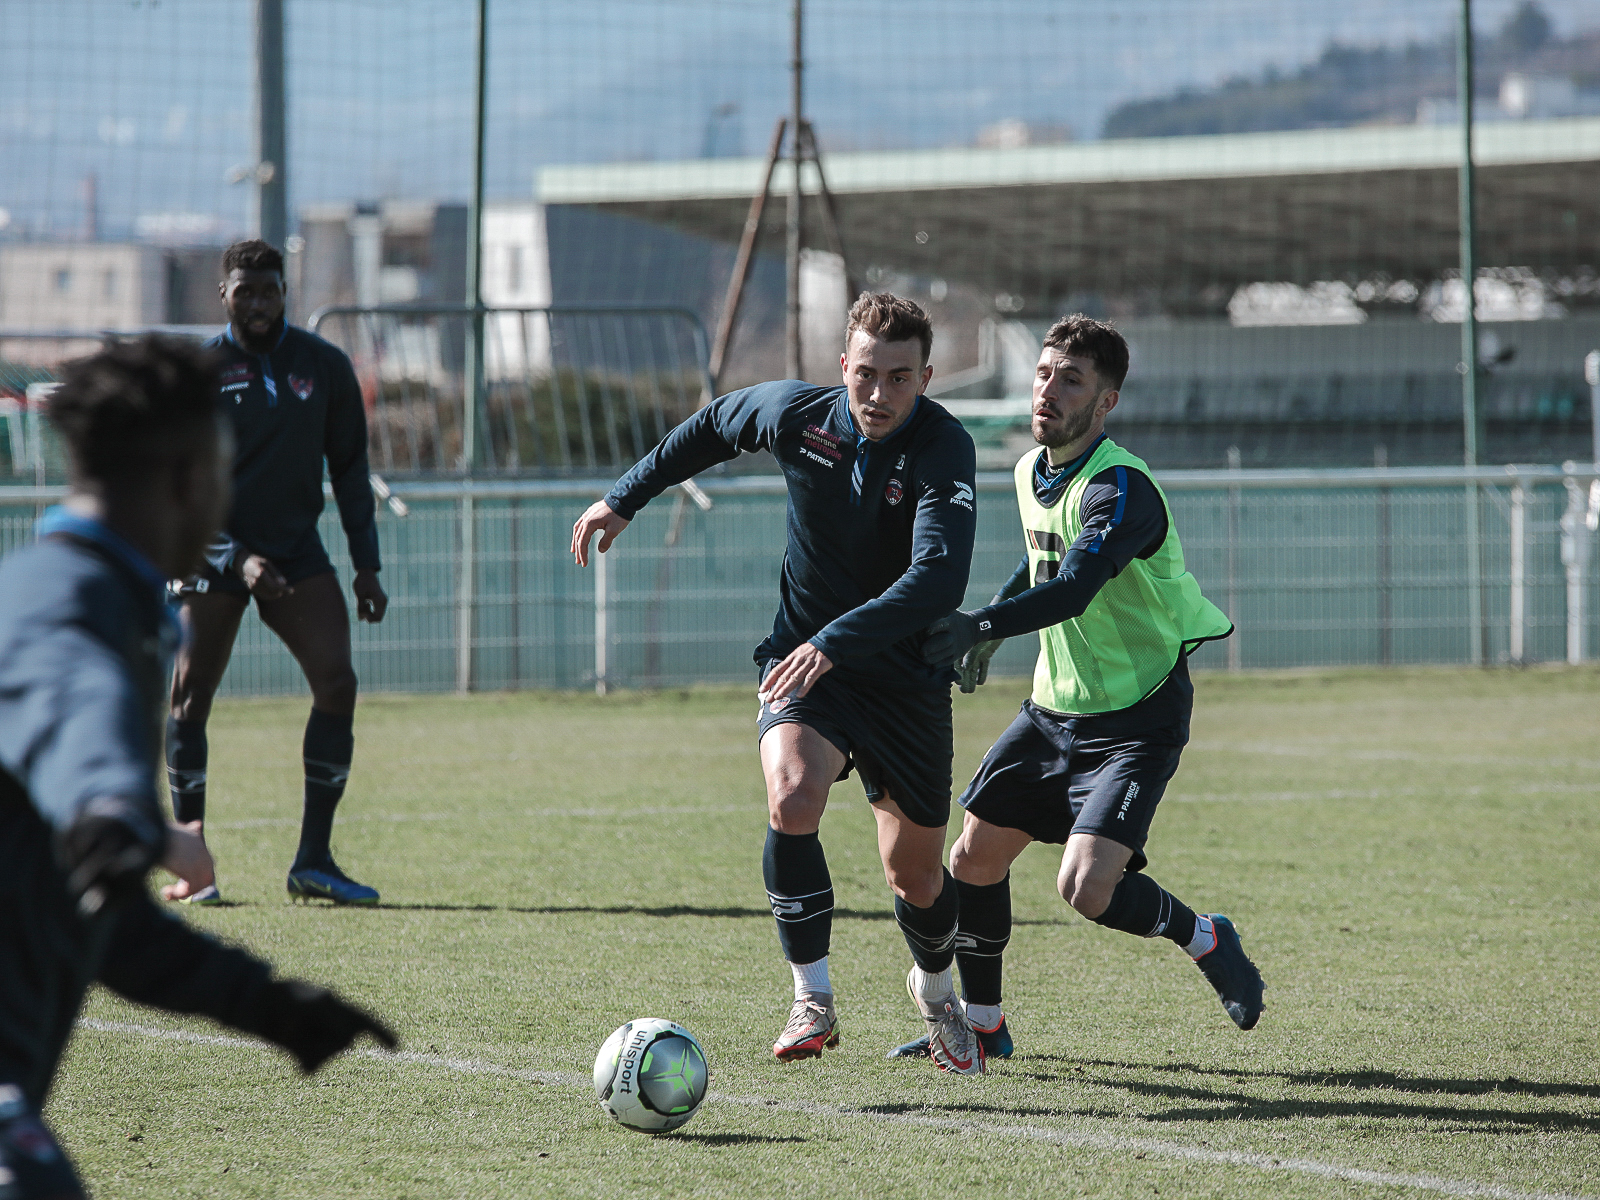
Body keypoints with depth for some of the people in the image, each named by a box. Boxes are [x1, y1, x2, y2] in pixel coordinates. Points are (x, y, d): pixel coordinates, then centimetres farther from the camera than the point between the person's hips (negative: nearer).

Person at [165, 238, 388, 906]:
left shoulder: (324, 366, 4)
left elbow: (349, 468, 11)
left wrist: (366, 565, 4)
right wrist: (236, 558, -19)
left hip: (297, 550, 2)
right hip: (215, 550, -2)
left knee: (337, 682, -13)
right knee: (190, 695, -7)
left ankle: (314, 861, -8)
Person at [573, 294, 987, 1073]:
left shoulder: (944, 450, -23)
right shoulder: (796, 414, -11)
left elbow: (939, 578, -36)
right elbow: (714, 426, 13)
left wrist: (834, 641, -45)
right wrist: (626, 498, 17)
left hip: (906, 677, -1)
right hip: (803, 660, 1)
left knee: (915, 877, 6)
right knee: (791, 802, -28)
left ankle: (936, 991, 41)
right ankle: (813, 1001, -13)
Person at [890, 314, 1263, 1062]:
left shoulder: (1122, 489, -23)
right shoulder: (1031, 472, 5)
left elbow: (1073, 589, -38)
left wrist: (979, 627, -49)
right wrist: (990, 629, 20)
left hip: (1137, 719, -8)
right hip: (1055, 707, 8)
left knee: (1086, 888, -21)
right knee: (975, 857, 8)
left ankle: (1205, 940, 8)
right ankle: (978, 1023, 27)